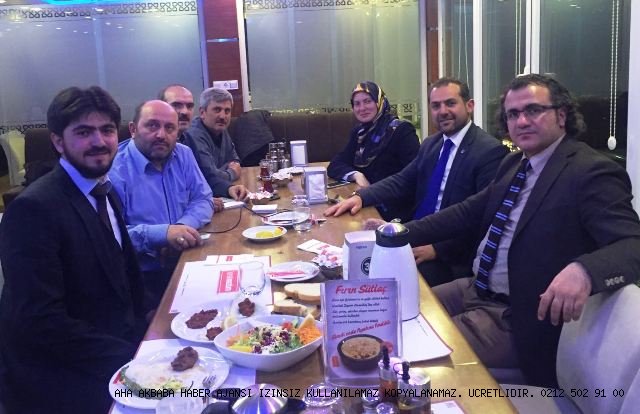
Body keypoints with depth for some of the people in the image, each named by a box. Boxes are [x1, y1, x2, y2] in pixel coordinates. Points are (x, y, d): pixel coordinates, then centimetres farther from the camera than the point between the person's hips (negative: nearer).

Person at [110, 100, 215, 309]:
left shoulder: (184, 155, 8)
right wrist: (162, 233, -26)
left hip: (185, 261, 6)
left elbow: (203, 199, 9)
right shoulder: (114, 170, -12)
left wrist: (184, 226, -11)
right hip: (140, 275, -5)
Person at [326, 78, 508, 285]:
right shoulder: (431, 144, 13)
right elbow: (402, 180, 15)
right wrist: (360, 196, -2)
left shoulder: (491, 151, -11)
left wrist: (437, 248, -25)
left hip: (451, 256, -7)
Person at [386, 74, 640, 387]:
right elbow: (469, 212, 15)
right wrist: (402, 232, 6)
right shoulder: (514, 164, 10)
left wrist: (583, 270, -48)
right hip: (476, 289, 8)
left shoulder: (592, 172, -17)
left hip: (517, 317, -8)